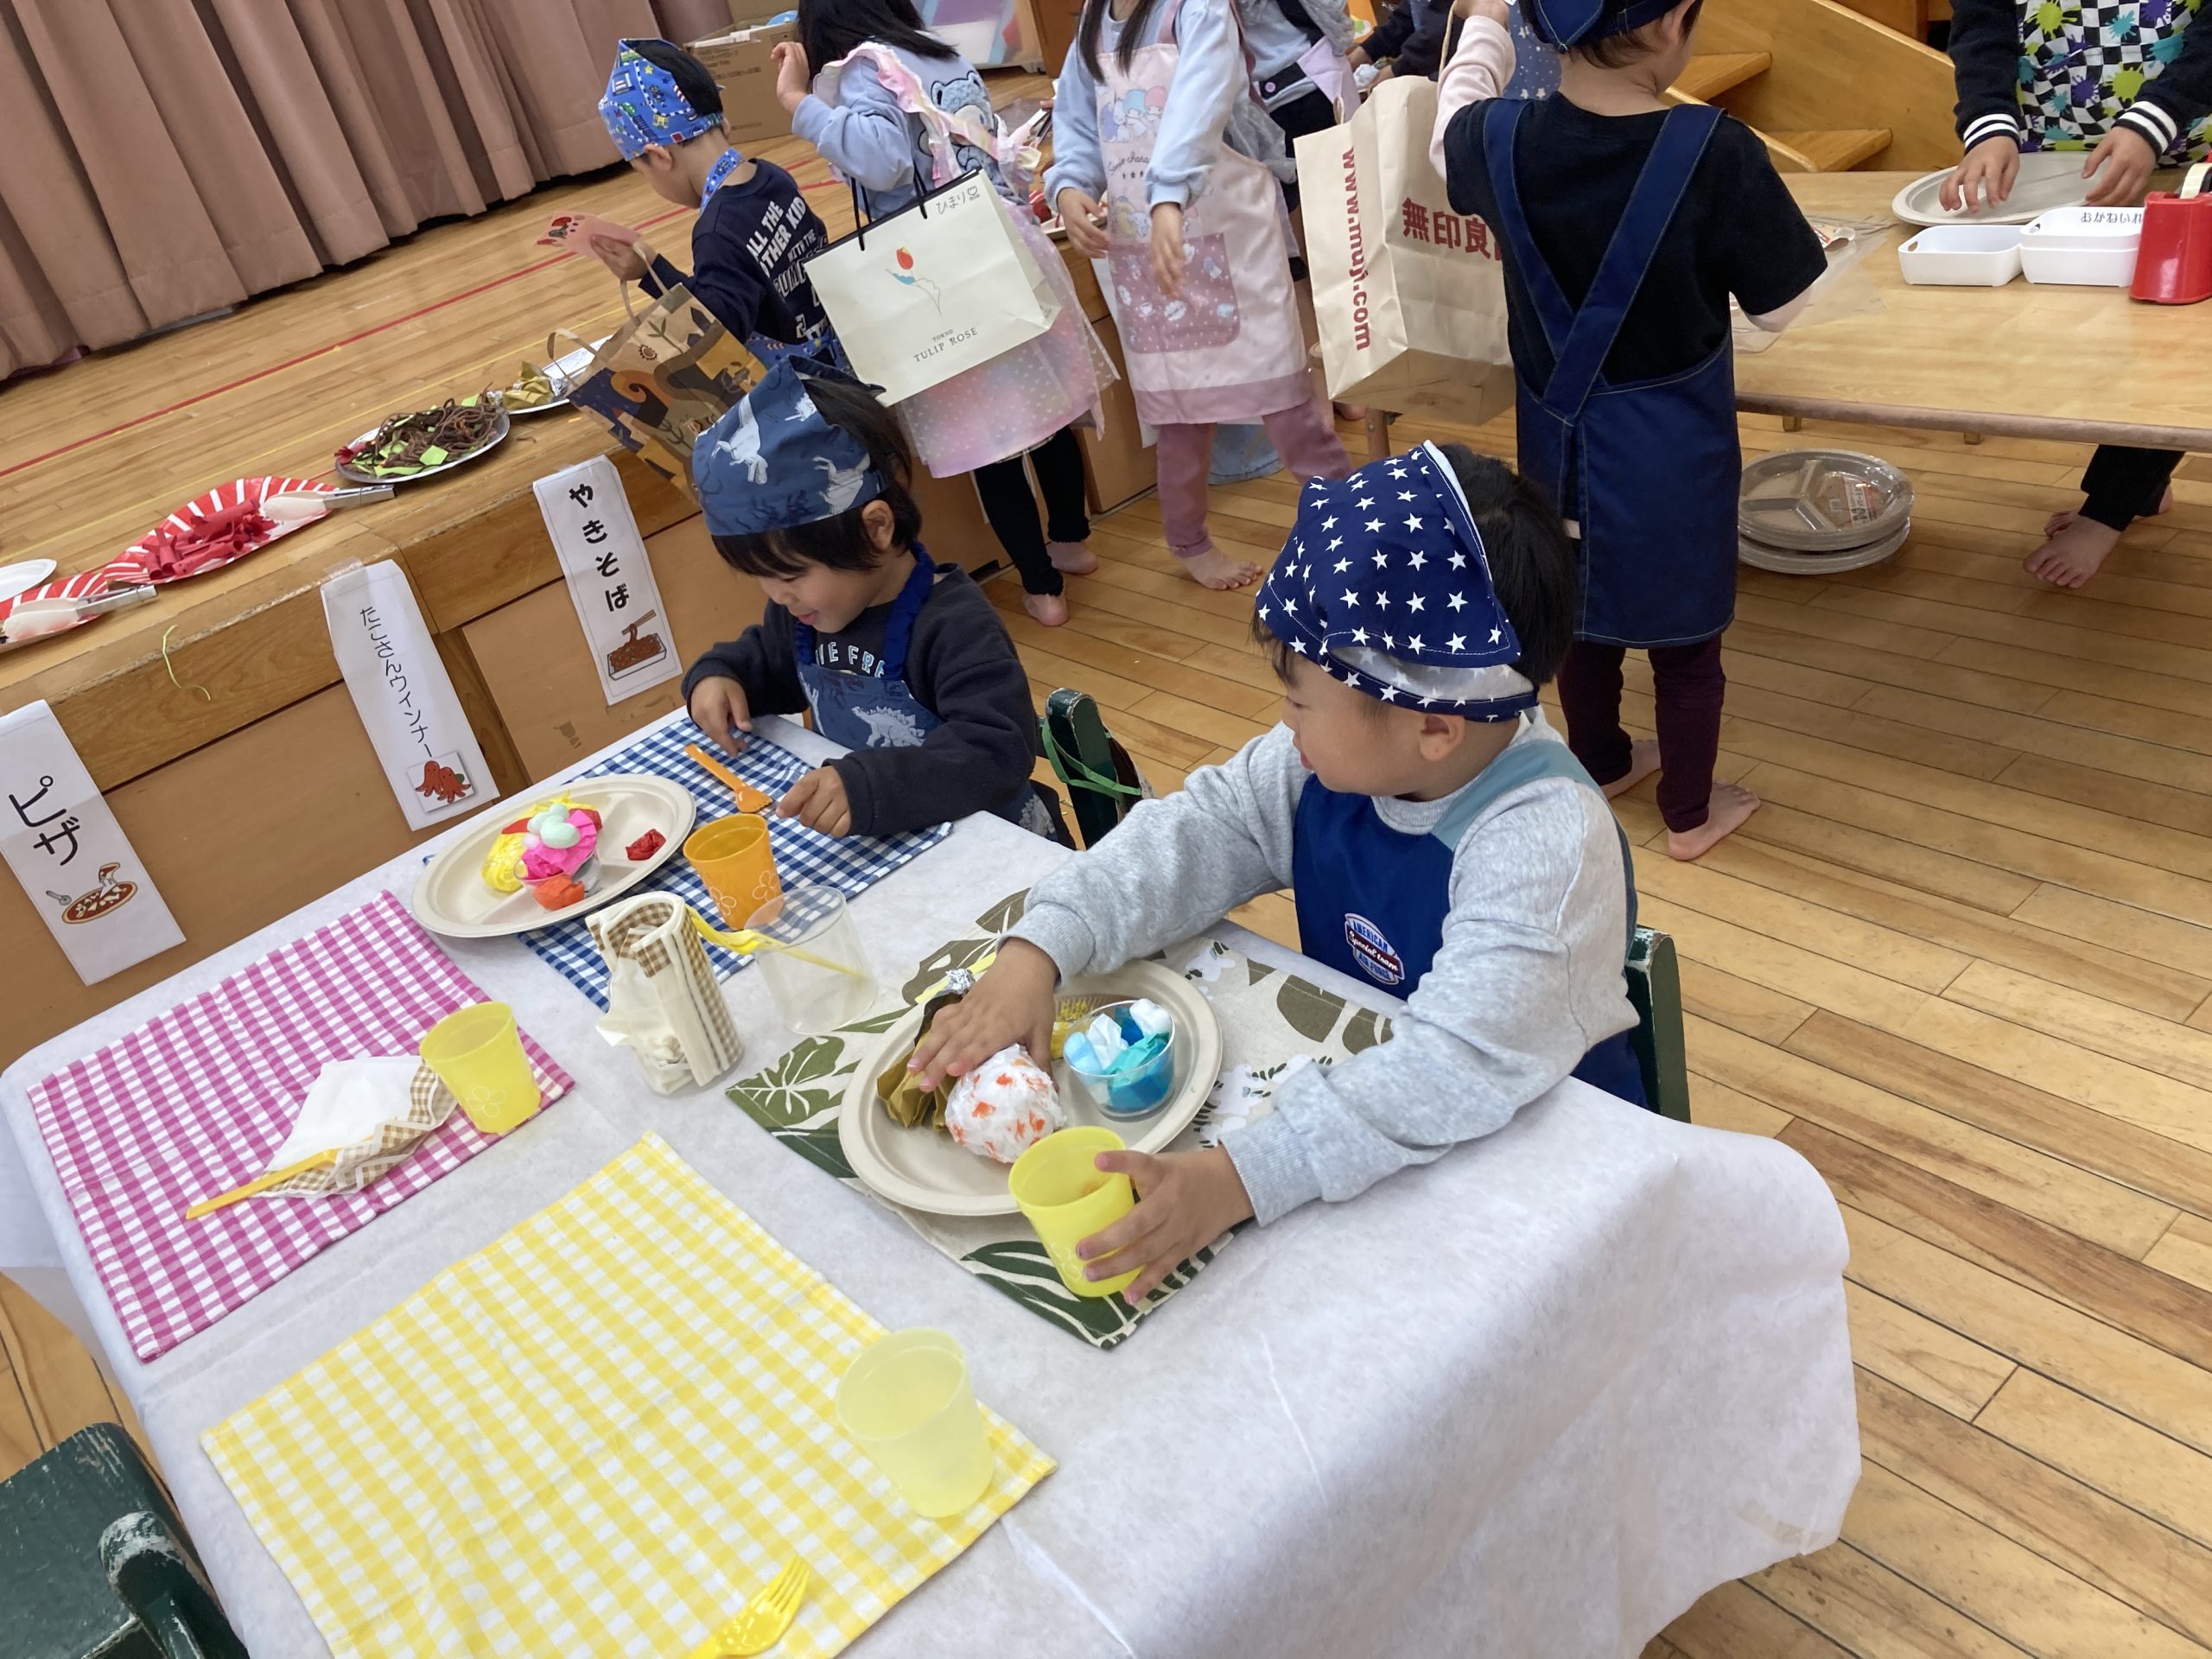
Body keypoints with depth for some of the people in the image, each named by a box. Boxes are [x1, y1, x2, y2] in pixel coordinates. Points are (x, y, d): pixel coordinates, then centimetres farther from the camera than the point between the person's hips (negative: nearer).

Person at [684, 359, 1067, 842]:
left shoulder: (954, 625, -22)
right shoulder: (802, 608, 4)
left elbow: (996, 752, -33)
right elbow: (766, 662, 26)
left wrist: (873, 785, -46)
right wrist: (717, 675, 2)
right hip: (860, 840, 6)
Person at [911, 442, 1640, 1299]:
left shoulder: (1547, 841, -32)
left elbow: (1463, 1064, -41)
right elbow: (1196, 833, -6)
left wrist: (1236, 1179, -50)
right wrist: (1036, 952, -22)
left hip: (1534, 1135, -6)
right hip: (1357, 1073, 6)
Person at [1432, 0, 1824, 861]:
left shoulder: (1501, 141, -14)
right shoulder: (1716, 153, -24)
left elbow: (1450, 126, 14)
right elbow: (1780, 305, -11)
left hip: (1560, 442, 4)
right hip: (1673, 452, -4)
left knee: (1582, 616, 24)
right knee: (1684, 638, 15)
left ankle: (1600, 764, 45)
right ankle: (1690, 812, 32)